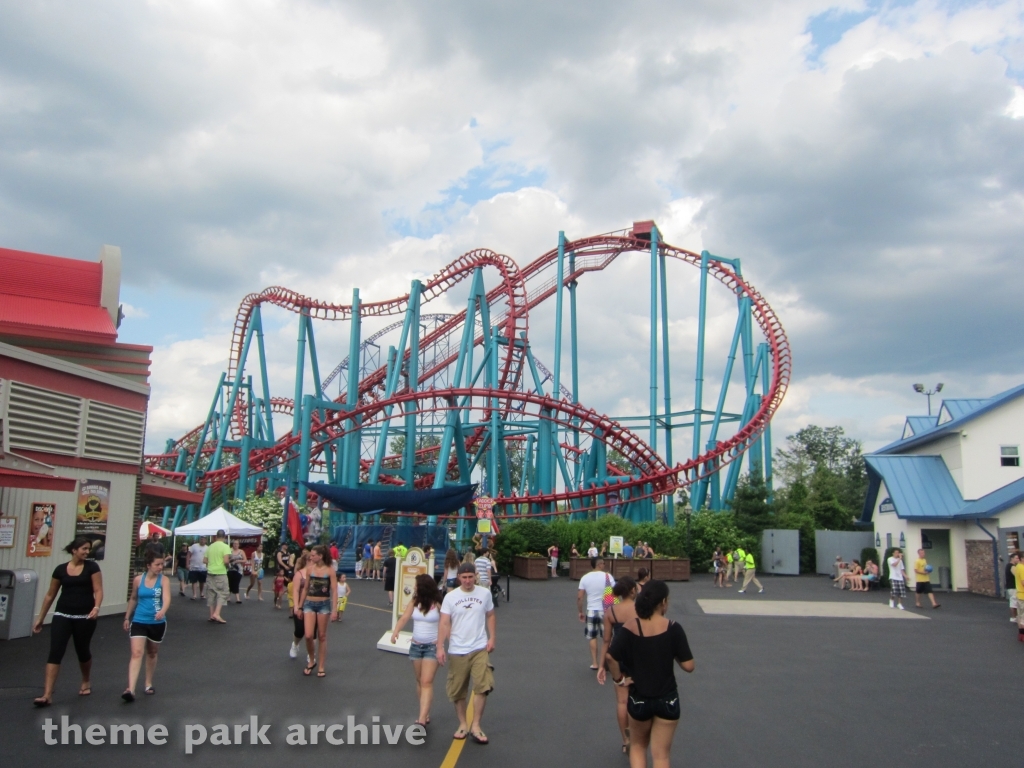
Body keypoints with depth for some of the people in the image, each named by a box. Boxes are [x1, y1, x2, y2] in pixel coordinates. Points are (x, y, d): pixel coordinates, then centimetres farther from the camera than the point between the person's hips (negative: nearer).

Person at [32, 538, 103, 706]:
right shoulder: (60, 569, 3)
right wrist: (40, 618, 12)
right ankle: (47, 695, -11)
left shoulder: (92, 567, -3)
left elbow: (98, 590, -8)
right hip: (62, 615, 1)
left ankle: (86, 682, 38)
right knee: (55, 652, -10)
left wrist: (96, 607, -26)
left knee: (82, 650, 13)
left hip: (85, 617, -1)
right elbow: (50, 595, 11)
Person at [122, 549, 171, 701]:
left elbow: (167, 598, -24)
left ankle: (148, 684, 33)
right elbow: (133, 599, 14)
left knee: (152, 654, 16)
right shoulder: (138, 580, -2)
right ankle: (131, 689, -18)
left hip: (157, 623, 0)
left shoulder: (164, 580, -8)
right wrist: (127, 617, 17)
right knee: (136, 653, -13)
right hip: (138, 621, 0)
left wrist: (163, 611, -43)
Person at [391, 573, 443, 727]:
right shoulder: (414, 602, 2)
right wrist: (395, 632, -24)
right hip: (416, 645, 6)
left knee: (427, 682, -11)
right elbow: (404, 618, -7)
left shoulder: (438, 604, -11)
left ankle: (421, 720, -16)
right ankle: (425, 714, 25)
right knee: (419, 681, 13)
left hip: (432, 646, -6)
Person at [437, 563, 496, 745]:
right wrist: (440, 647, -12)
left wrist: (492, 638, 2)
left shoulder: (485, 593, 2)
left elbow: (490, 616, 11)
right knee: (458, 691, 8)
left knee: (482, 686, -11)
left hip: (480, 649, 0)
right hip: (457, 651, 0)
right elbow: (444, 623, -5)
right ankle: (463, 724, 27)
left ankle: (476, 726, 3)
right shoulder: (450, 597, -3)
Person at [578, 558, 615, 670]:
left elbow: (579, 597, -2)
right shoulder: (607, 576, -8)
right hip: (605, 611, -1)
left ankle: (594, 663, 13)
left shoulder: (585, 578, -1)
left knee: (592, 637, 13)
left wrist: (580, 612, 9)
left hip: (591, 611, 2)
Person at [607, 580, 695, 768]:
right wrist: (672, 654, 3)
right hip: (667, 700, -1)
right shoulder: (673, 628, -14)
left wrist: (618, 679, -5)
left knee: (638, 746, 25)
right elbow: (688, 666, -14)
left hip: (639, 699, 1)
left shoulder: (629, 628, -11)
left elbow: (611, 657, -21)